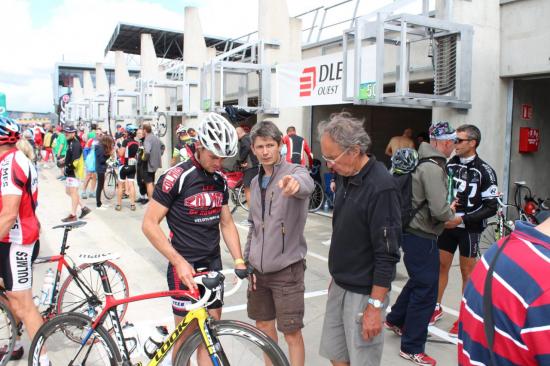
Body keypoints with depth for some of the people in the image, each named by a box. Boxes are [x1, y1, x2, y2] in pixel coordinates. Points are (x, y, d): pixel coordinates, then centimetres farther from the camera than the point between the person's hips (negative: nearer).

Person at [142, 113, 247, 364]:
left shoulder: (220, 181, 5)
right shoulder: (176, 177, -14)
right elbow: (149, 224, -14)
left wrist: (239, 261, 1)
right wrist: (179, 261, -21)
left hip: (213, 264, 6)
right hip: (184, 266, -6)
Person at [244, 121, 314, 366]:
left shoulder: (294, 172, -12)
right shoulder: (256, 182, 9)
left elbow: (306, 185, -38)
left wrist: (295, 183, -62)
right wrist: (247, 261, 9)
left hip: (286, 268, -6)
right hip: (258, 268, 6)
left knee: (292, 333, 0)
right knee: (263, 324, 18)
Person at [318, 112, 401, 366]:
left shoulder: (380, 187, -22)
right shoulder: (344, 176, 3)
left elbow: (387, 254, -21)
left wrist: (375, 305, -19)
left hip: (365, 292, -7)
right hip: (340, 286, 8)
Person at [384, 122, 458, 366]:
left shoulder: (422, 161, 7)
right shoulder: (432, 169, -22)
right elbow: (440, 210, -28)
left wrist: (446, 210, 11)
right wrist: (451, 214, -7)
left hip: (411, 232, 10)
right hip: (422, 237, -10)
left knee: (418, 281, 27)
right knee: (426, 290, 2)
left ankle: (395, 319, 44)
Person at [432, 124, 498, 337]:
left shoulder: (484, 172, -13)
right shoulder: (450, 164, 1)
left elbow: (491, 207, -13)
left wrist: (462, 219, -20)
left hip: (469, 228, -4)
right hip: (448, 224, 4)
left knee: (467, 272, 7)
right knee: (441, 265, 11)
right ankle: (436, 308, 27)